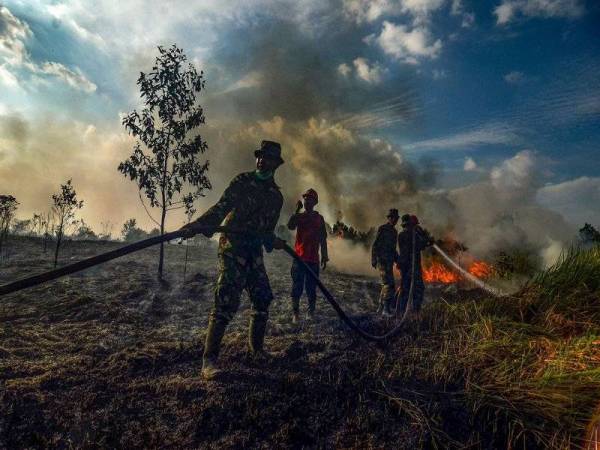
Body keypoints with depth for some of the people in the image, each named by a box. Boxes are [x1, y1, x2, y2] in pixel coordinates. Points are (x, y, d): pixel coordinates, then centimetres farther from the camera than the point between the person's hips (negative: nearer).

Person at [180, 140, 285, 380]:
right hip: (233, 250, -6)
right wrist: (200, 224, -32)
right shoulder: (242, 181, -4)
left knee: (263, 300, 9)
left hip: (254, 254, 6)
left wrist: (273, 241, 3)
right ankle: (209, 360, -10)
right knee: (226, 302, -14)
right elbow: (221, 207, -17)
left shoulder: (276, 196, 13)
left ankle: (256, 347, 29)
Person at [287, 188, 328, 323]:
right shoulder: (298, 216, 6)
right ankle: (295, 313, 3)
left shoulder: (319, 218, 8)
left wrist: (324, 257, 6)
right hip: (299, 257, 0)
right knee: (297, 286, -1)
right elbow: (290, 226, -16)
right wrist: (297, 210, -16)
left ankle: (311, 312, 12)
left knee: (311, 287, 3)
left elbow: (323, 239, 9)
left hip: (313, 259, 0)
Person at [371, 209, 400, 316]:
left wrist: (398, 260, 21)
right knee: (389, 284, -13)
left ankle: (381, 307, 21)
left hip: (389, 261, 9)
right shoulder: (382, 229, -9)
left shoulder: (394, 231, 16)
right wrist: (374, 260, -18)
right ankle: (386, 308, -10)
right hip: (382, 260, -9)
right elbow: (375, 245, -13)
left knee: (386, 284, 12)